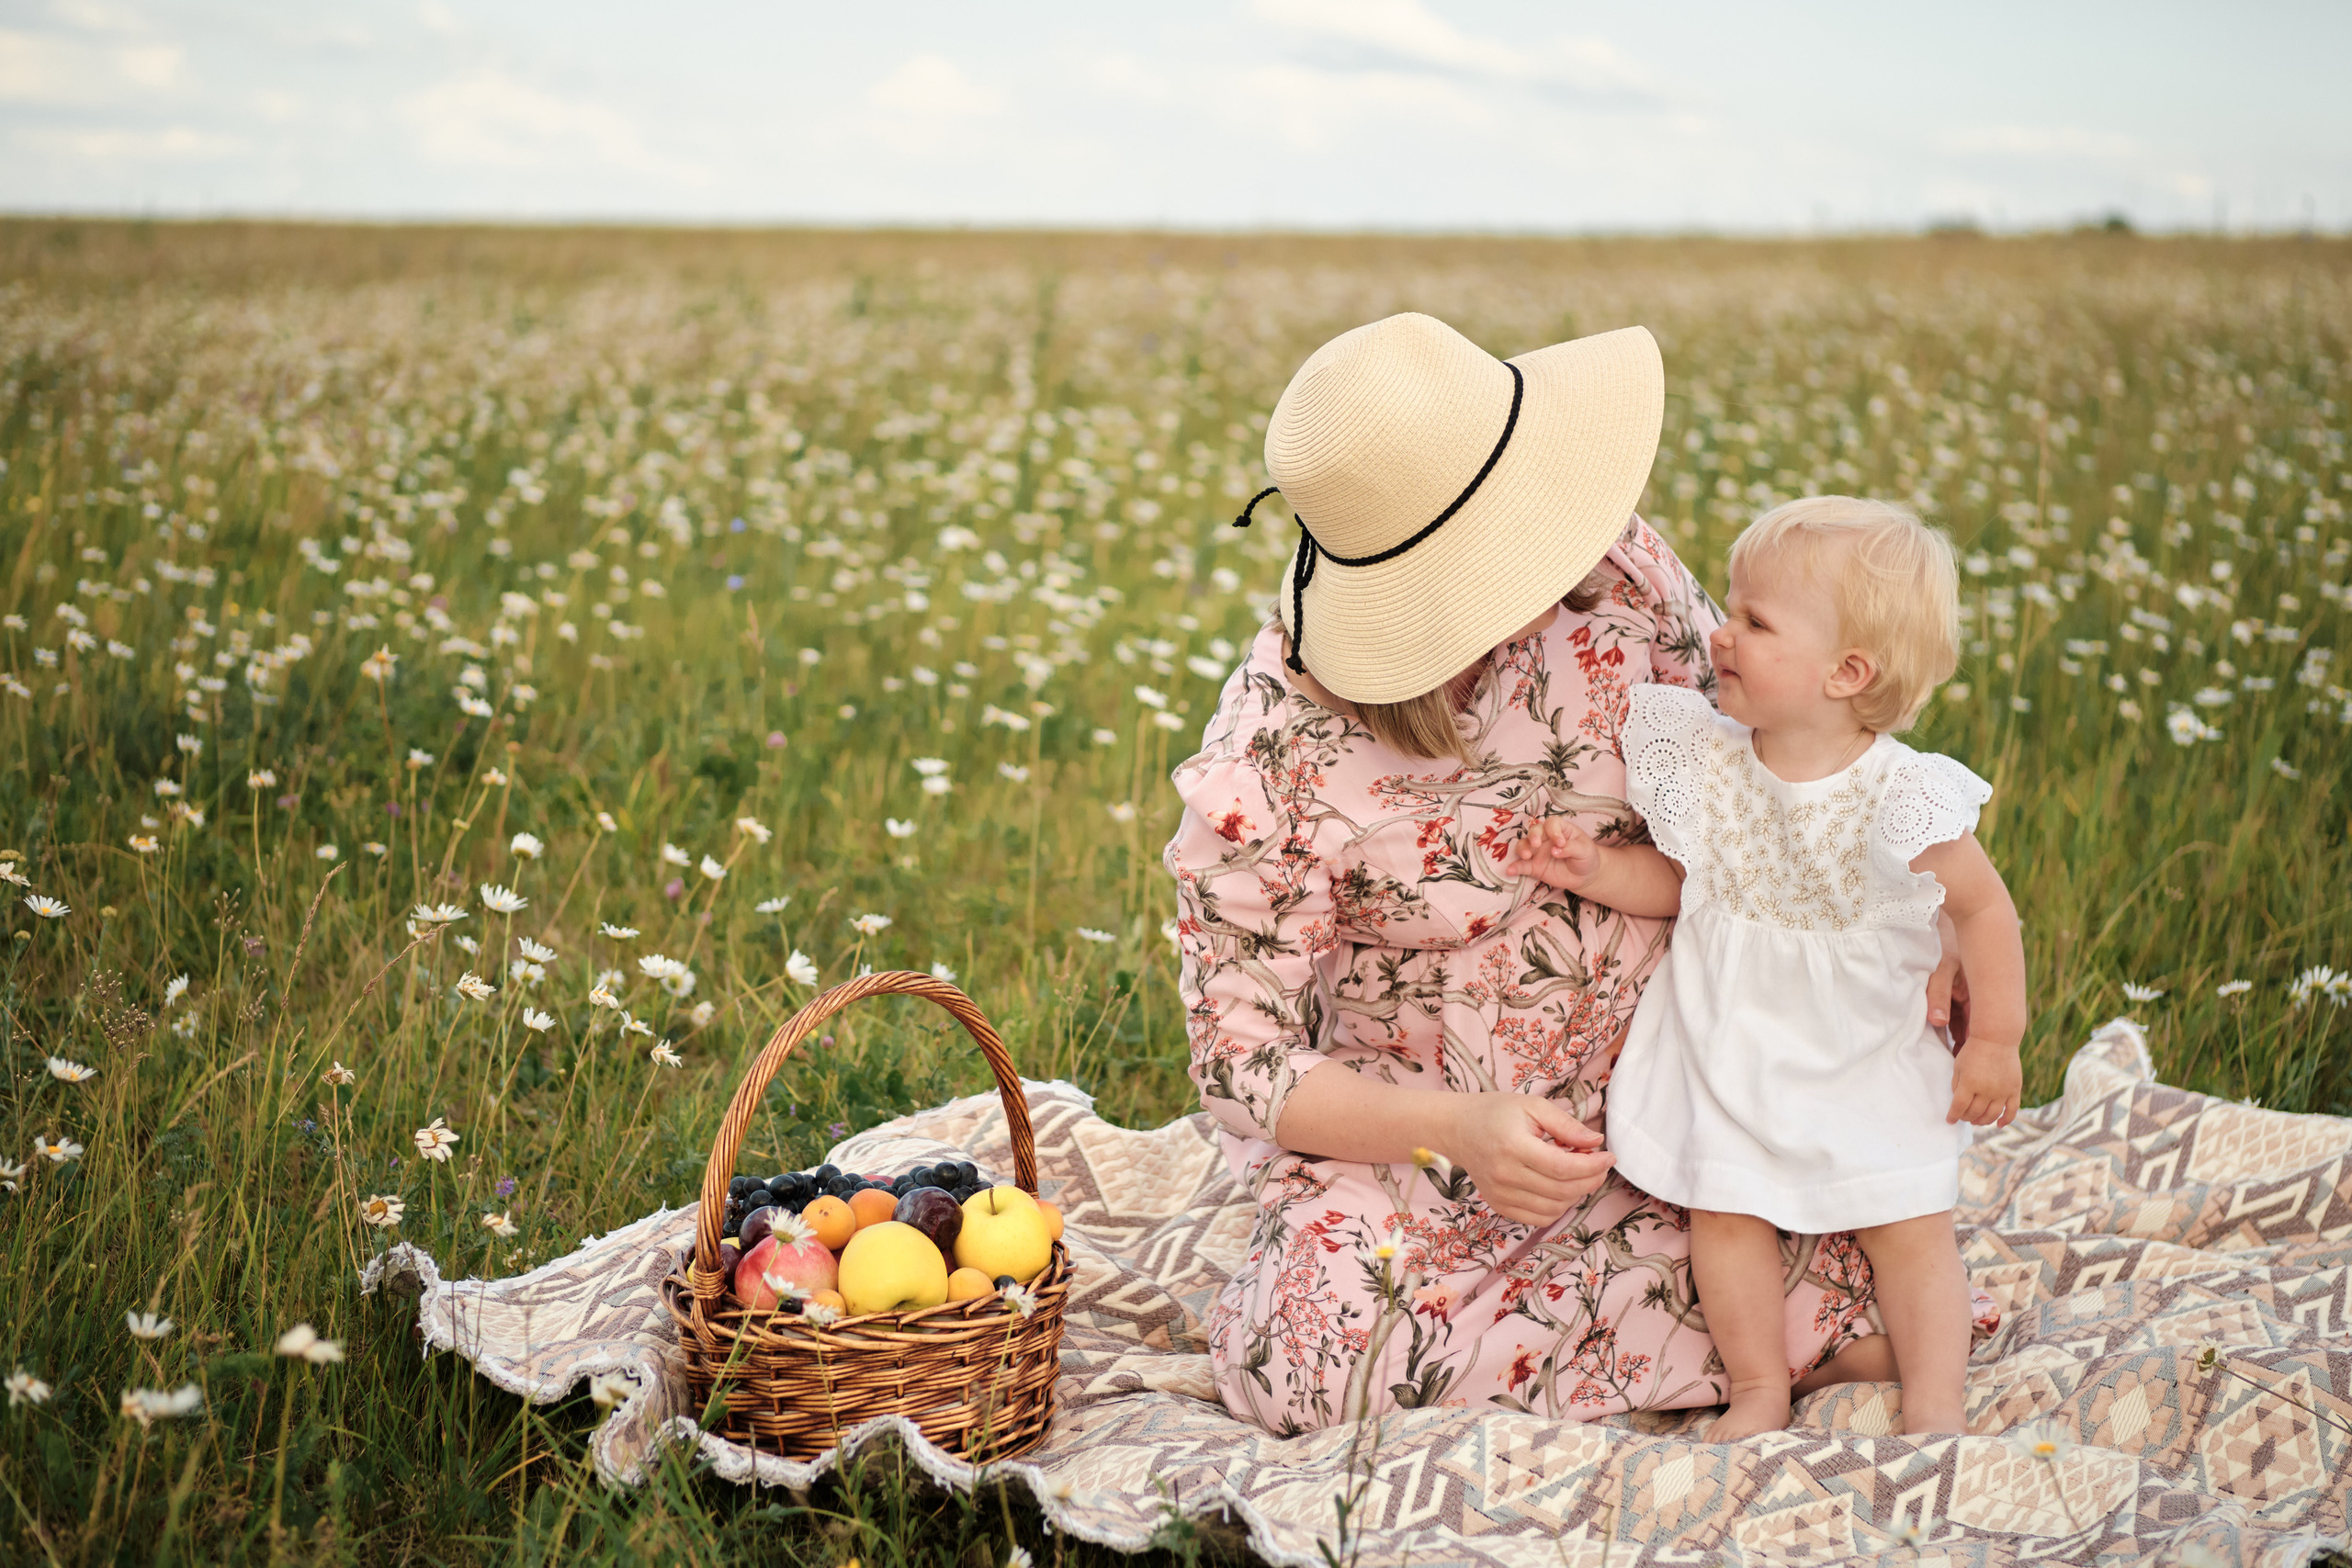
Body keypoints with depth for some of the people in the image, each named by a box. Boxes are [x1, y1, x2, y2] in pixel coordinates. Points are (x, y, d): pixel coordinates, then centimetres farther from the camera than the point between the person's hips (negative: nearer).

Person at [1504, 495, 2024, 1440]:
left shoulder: (1902, 798, -21)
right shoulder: (1705, 762, -10)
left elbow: (1984, 908, -10)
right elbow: (1676, 881, 4)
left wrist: (1995, 1041, -8)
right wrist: (1596, 870, -13)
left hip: (1865, 1057, -2)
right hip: (1724, 1041, 3)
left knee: (1909, 1224, 2)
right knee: (1724, 1212, 3)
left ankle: (1934, 1402, 15)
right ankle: (1758, 1389, 19)